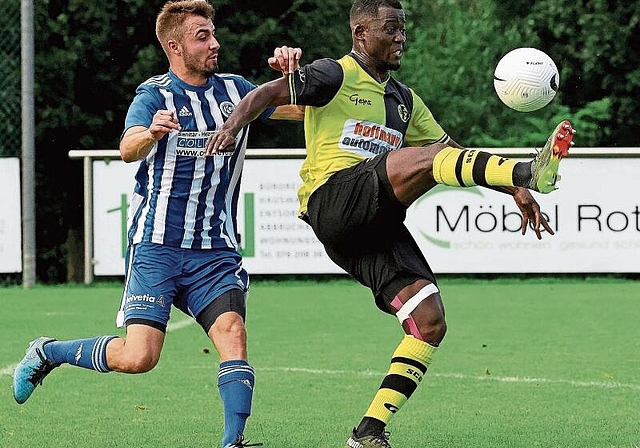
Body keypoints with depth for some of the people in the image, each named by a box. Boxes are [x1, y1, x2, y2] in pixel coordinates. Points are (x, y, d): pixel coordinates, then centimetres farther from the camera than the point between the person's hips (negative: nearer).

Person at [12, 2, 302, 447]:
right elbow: (128, 149, -24)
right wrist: (151, 133, -49)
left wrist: (293, 73, -10)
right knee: (138, 357, -11)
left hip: (216, 250, 4)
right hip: (157, 246, -4)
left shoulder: (234, 90, 9)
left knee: (232, 331, -20)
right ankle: (47, 352, 14)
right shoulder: (154, 95, -6)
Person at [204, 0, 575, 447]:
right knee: (420, 158, -31)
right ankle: (529, 171, -53)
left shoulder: (404, 100, 26)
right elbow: (267, 94, -3)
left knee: (430, 323, -7)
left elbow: (454, 154, 26)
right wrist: (232, 127, -23)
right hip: (332, 201, -7)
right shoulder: (336, 76, 6)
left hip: (377, 224, 7)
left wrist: (513, 191, 15)